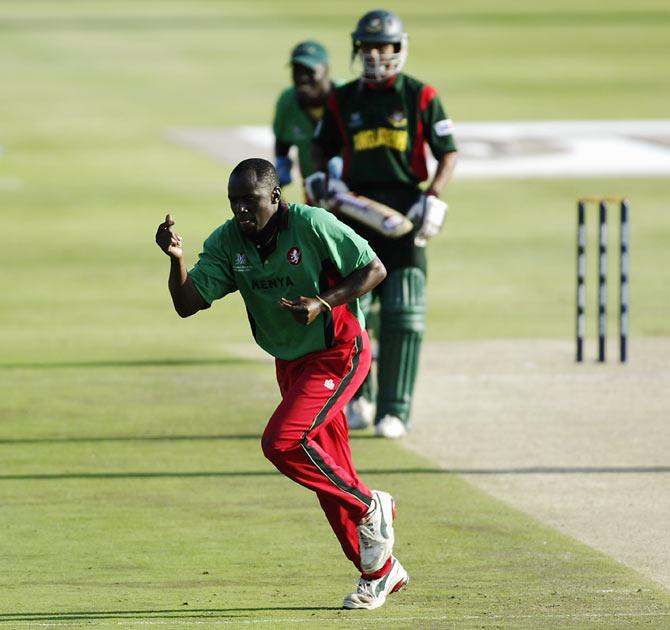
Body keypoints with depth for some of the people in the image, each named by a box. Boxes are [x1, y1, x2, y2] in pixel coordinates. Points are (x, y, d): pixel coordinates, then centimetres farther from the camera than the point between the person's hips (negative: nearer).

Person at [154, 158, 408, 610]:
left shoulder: (313, 226, -22)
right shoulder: (227, 242, -8)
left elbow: (375, 269, -13)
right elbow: (188, 304, -13)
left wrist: (323, 303, -24)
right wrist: (177, 259, -31)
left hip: (339, 354, -7)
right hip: (291, 363, 7)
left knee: (282, 442, -23)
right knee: (329, 475, 11)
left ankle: (370, 509, -3)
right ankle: (380, 572, 25)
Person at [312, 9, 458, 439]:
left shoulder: (420, 97, 1)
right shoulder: (343, 101, 8)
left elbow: (448, 153, 3)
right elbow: (323, 149, 20)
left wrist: (434, 199, -11)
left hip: (405, 213, -3)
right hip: (356, 212, 3)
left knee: (403, 314, -8)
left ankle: (394, 411, -6)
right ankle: (358, 398, 20)